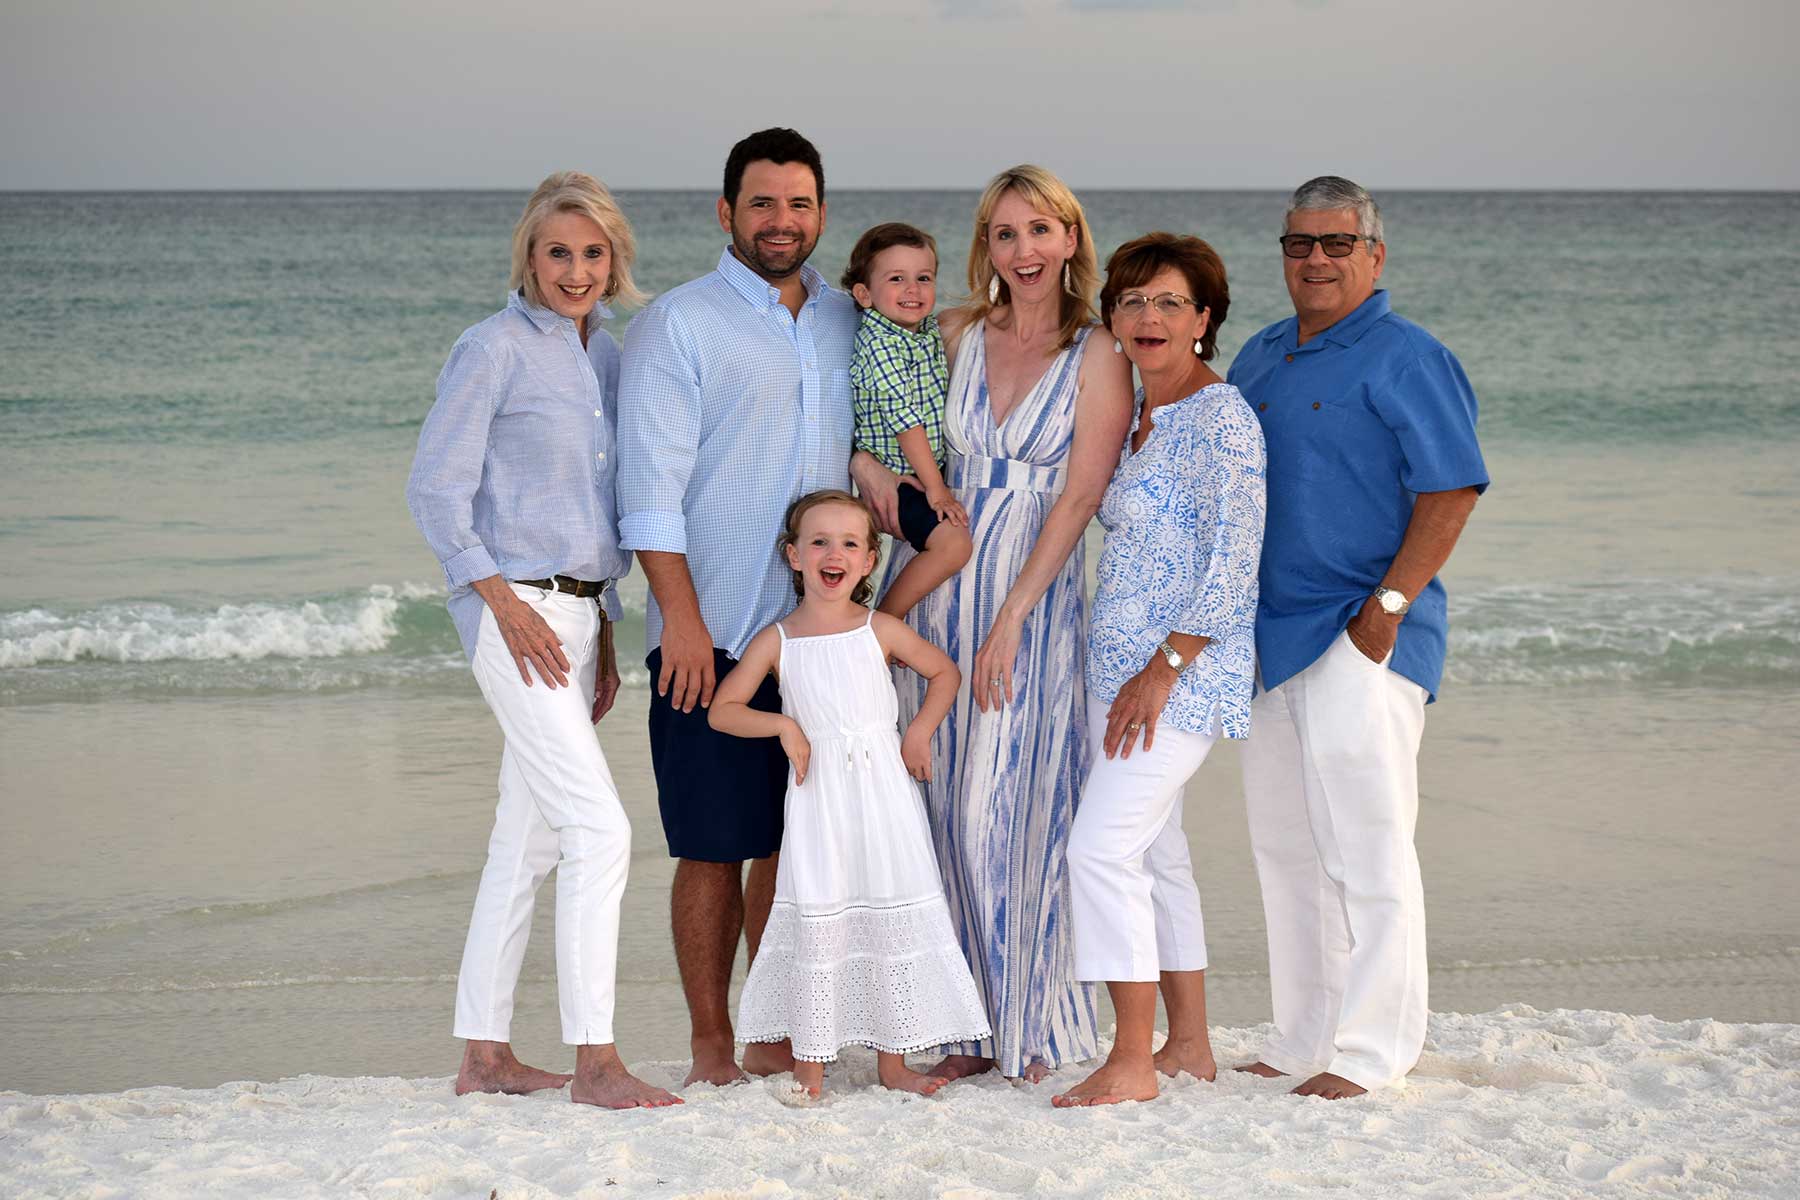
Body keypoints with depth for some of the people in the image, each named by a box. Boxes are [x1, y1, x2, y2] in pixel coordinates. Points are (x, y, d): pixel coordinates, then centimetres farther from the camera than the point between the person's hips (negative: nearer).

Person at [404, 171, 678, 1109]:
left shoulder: (604, 354, 14)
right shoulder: (495, 348, -8)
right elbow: (435, 489, -11)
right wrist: (508, 606, -16)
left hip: (576, 609, 8)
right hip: (513, 604, -8)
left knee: (529, 837, 10)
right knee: (599, 827, -13)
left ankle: (485, 1053, 16)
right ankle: (594, 1061, -10)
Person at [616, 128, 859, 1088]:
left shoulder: (848, 324, 14)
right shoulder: (677, 324, -2)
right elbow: (652, 486, -7)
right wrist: (681, 616, -15)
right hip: (715, 632, -5)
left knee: (796, 839, 8)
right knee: (715, 847, -2)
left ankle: (774, 1040, 17)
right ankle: (711, 1048, 7)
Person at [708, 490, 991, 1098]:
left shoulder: (881, 630, 2)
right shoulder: (776, 641, 0)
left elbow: (944, 672, 16)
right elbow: (721, 709, 2)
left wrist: (920, 730, 4)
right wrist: (783, 725, -10)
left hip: (884, 796, 1)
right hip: (817, 800, -1)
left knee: (892, 922, 4)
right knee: (817, 925, -5)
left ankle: (893, 1062, 13)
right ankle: (809, 1065, 3)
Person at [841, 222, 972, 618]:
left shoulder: (931, 330, 5)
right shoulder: (879, 346, -21)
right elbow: (904, 420, -21)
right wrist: (935, 489, -18)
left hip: (928, 472, 9)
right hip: (891, 484, -9)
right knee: (952, 541, -21)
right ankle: (885, 620, -9)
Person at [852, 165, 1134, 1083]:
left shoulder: (1099, 360, -3)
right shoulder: (955, 336, 8)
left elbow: (1078, 500, -9)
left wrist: (1010, 621, -14)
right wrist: (866, 460, -1)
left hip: (1034, 597, -4)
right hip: (936, 585, 4)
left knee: (1009, 807, -6)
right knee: (946, 807, 4)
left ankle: (1035, 1025, 7)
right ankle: (973, 1026, 12)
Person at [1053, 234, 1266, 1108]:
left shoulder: (1221, 418, -14)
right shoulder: (1133, 413, 13)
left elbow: (1235, 560, -19)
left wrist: (1163, 668, -20)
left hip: (1185, 667, -9)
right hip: (1119, 662, 9)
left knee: (1104, 847, -14)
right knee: (1155, 850, 12)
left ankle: (1132, 1062, -9)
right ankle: (1188, 1045, 20)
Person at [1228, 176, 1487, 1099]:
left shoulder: (1405, 358, -8)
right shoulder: (1260, 357, 16)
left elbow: (1452, 490, -13)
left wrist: (1389, 605, -18)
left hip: (1366, 638, -8)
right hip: (1269, 637, 8)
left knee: (1363, 844, -8)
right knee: (1284, 845, 12)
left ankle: (1371, 1050, -2)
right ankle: (1301, 1044, 21)